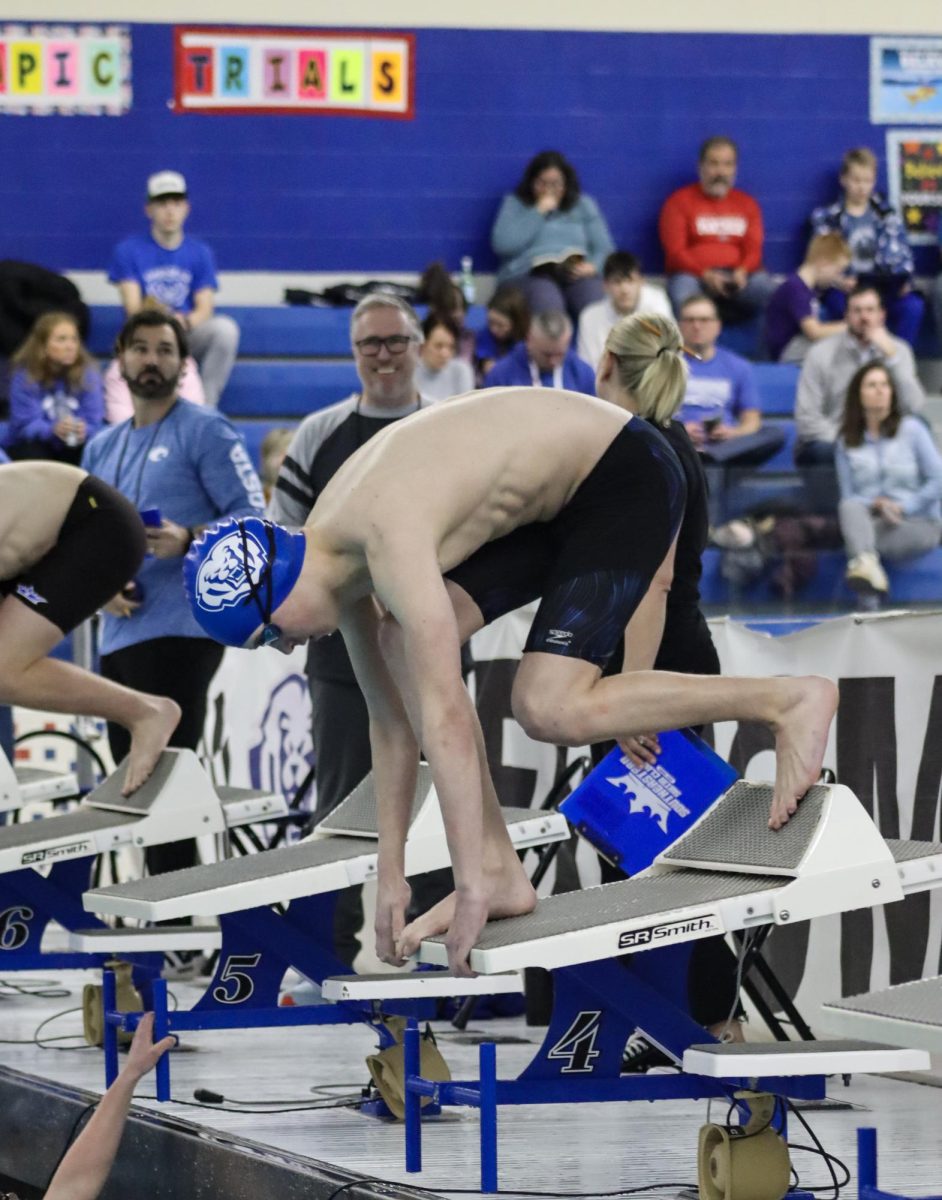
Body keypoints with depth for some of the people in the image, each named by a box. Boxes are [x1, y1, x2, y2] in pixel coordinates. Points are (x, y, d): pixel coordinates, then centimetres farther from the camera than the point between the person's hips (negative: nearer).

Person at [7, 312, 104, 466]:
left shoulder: (89, 373, -7)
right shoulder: (24, 375, -13)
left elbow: (93, 422, -14)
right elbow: (27, 424, -21)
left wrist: (82, 431, -40)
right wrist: (53, 430, -44)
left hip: (72, 446, 2)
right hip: (31, 444, -2)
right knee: (34, 455, -34)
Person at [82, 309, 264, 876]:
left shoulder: (206, 431, -2)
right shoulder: (103, 448, 19)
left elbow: (252, 517, -8)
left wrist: (188, 540, -24)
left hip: (179, 630, -7)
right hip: (118, 635, 8)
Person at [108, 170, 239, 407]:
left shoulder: (200, 252, 12)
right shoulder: (128, 250, 5)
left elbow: (205, 308, 2)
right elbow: (133, 307, -4)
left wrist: (184, 321, -22)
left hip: (189, 333, 3)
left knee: (225, 327, -30)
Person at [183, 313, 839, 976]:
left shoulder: (390, 541, -30)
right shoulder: (332, 553, -2)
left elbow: (446, 722, -32)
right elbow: (392, 716, 6)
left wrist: (470, 888, -29)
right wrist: (391, 878, 7)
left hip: (629, 478, -9)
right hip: (554, 497, 9)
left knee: (550, 708, -19)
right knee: (406, 647, -6)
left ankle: (792, 700, -8)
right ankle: (502, 870, -4)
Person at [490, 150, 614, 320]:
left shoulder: (584, 205, 22)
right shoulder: (515, 204, 16)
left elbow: (605, 249, 16)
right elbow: (502, 244, -1)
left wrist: (593, 266, -8)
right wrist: (538, 212, 2)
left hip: (577, 274, 2)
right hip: (529, 274, -2)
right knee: (548, 305, -41)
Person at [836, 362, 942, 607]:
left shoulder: (912, 429, 4)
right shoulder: (847, 443, 9)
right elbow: (848, 497, 4)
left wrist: (902, 506, -13)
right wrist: (875, 504, -17)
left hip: (917, 520, 0)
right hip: (869, 518, 0)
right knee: (850, 507, -37)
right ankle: (869, 566, -63)